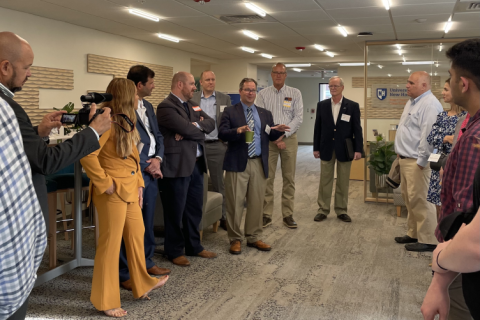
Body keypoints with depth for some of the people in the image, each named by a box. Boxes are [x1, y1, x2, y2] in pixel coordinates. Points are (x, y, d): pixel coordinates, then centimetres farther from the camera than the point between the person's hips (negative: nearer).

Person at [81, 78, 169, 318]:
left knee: (136, 236, 19)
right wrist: (105, 183, -21)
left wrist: (139, 184, 13)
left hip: (130, 191, 9)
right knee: (110, 244, 2)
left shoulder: (126, 122, 13)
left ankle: (142, 285, 37)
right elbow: (88, 155, -28)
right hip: (113, 193, -9)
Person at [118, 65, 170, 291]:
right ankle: (124, 273, 11)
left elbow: (157, 136, 18)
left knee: (147, 221, 17)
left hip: (151, 171, 8)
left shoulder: (148, 107, 16)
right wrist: (146, 166, -12)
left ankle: (146, 262, 32)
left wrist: (157, 159, 1)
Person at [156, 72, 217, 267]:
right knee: (176, 211, 4)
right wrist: (200, 129, -2)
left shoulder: (192, 106, 16)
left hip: (196, 164, 8)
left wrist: (195, 126, -13)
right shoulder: (166, 107, -12)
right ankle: (175, 251, 18)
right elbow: (186, 129, -22)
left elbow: (211, 123, 5)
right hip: (178, 165, -8)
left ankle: (193, 246, 30)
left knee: (195, 209, 16)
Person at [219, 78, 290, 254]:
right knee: (235, 203, 1)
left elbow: (271, 137, 10)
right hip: (238, 164, -3)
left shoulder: (265, 114, 15)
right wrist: (238, 130, -26)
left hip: (259, 164, 4)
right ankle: (235, 239, 13)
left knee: (257, 202, 9)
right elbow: (222, 133, -9)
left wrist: (277, 130, -12)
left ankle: (254, 237, 22)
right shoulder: (230, 112, 3)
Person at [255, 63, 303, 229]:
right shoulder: (263, 94, 6)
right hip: (268, 139, 0)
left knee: (289, 178, 3)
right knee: (267, 178, -1)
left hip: (289, 138, 1)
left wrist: (283, 135, -11)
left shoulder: (295, 93, 6)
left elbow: (298, 118, -1)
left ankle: (288, 215, 11)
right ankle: (266, 215, 7)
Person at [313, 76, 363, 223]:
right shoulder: (322, 105, 4)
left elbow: (357, 129, -2)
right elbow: (318, 128, 6)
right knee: (325, 181, 6)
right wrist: (316, 148, 3)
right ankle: (323, 210, 15)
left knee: (343, 182, 7)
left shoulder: (353, 106, -1)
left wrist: (358, 149, -8)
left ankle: (341, 210, 18)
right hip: (326, 149, 1)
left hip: (344, 149, -1)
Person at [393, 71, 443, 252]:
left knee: (420, 201, -6)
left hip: (416, 161, -11)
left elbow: (429, 135, -23)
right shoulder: (412, 102, 16)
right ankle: (414, 234, 27)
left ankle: (427, 240, 3)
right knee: (409, 199, 16)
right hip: (406, 159, 11)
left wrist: (421, 161, -22)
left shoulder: (429, 104, -17)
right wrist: (400, 152, 20)